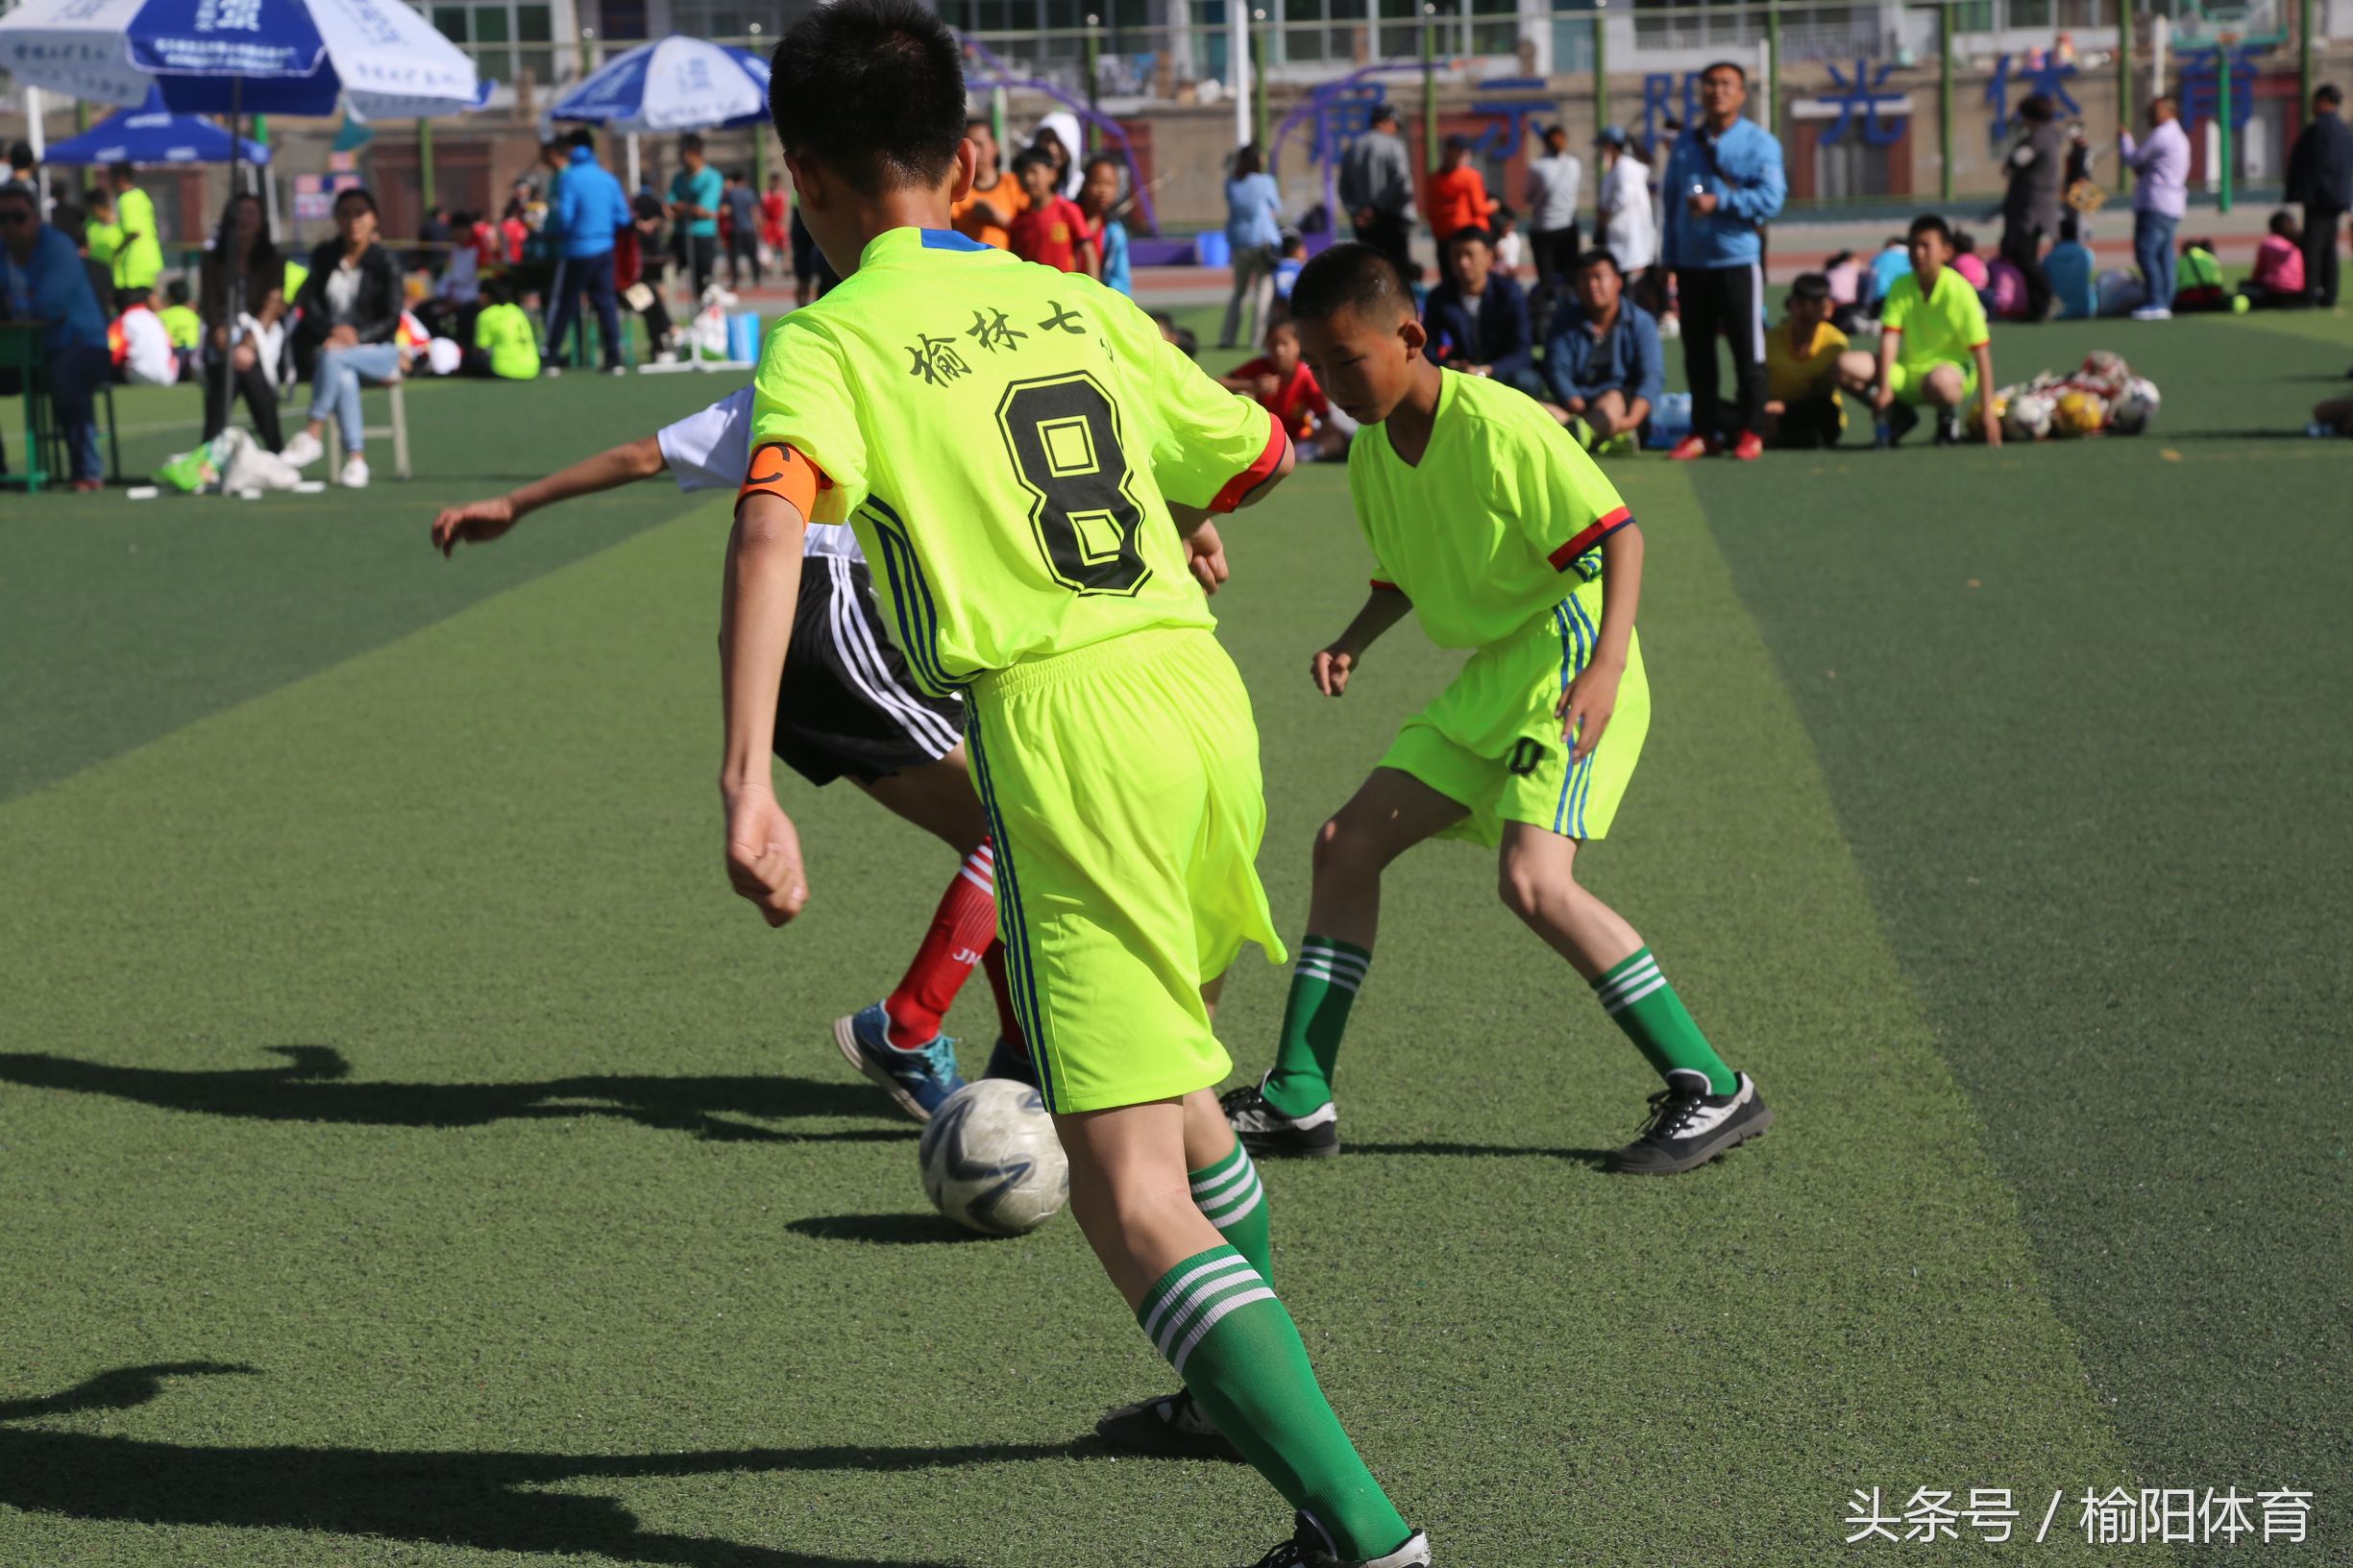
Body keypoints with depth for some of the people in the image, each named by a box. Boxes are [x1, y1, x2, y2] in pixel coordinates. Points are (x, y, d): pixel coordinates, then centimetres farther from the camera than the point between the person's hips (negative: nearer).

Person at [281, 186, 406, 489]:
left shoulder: (386, 262, 1)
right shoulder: (324, 257, 12)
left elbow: (392, 320, -4)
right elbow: (310, 304, 5)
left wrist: (357, 336, -19)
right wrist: (333, 330, -15)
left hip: (377, 352, -2)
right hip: (331, 346, 2)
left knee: (334, 356, -35)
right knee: (344, 377, -35)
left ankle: (313, 434, -36)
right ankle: (356, 458, -41)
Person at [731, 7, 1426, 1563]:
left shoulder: (829, 343, 0)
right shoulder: (1076, 302, 16)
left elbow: (771, 528, -19)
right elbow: (1261, 454, 27)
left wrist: (747, 783, -27)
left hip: (1059, 724, -6)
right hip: (1202, 685, 7)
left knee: (1126, 1187, -6)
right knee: (1170, 1064, 30)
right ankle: (1249, 1393, 46)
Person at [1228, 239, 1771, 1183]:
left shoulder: (1502, 426, -19)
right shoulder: (1371, 453, 7)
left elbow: (1618, 531, -19)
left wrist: (1607, 662, -31)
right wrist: (1353, 645, 1)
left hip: (1567, 668, -9)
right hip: (1484, 682, 9)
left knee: (1533, 880, -25)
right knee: (1346, 845, 7)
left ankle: (1710, 1090, -15)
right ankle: (1298, 1100, 14)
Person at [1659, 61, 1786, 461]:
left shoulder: (1759, 142, -1)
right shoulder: (1685, 144, 13)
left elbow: (1771, 199, -11)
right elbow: (1671, 202, 15)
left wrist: (1720, 202, -17)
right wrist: (1669, 259, 10)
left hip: (1738, 259, -4)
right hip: (1692, 263, 4)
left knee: (1747, 351, -1)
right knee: (1697, 353, 8)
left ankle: (1751, 432, 6)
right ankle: (1705, 431, 16)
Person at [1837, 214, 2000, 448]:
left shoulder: (1960, 290, -14)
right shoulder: (1901, 287, -2)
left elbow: (1981, 351, -14)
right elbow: (1889, 338, -10)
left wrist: (1987, 410, -18)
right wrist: (1884, 388, -24)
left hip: (1953, 369, -5)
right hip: (1907, 371, 5)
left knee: (1939, 382, -43)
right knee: (1846, 365, -17)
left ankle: (1949, 418, -4)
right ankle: (1899, 416, 3)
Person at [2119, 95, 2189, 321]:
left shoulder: (2161, 135, -10)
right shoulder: (2179, 137, 24)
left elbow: (2133, 159, -5)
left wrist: (2124, 139, 11)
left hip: (2156, 204, -10)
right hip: (2172, 207, 10)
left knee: (2146, 251, -14)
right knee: (2164, 254, 7)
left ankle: (2156, 303, -20)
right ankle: (2165, 302, 5)